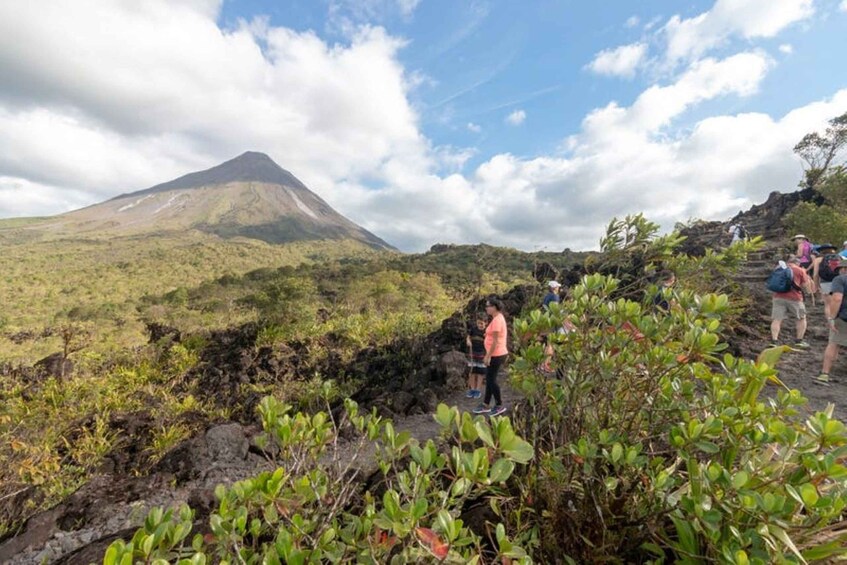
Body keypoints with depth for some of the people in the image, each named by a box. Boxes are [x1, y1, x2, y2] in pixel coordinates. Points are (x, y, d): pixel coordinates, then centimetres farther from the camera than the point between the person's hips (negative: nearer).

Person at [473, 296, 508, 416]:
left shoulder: (497, 320, -20)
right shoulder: (499, 318, 11)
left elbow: (495, 341, -22)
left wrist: (488, 356, -18)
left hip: (496, 355, -10)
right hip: (496, 354, 10)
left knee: (491, 380, 2)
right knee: (489, 379, 15)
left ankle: (499, 406, 17)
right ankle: (486, 405, 25)